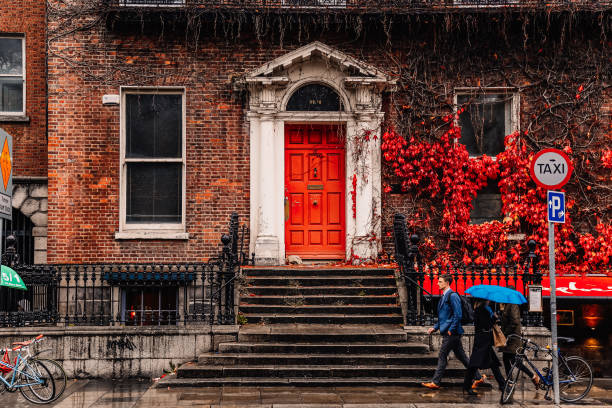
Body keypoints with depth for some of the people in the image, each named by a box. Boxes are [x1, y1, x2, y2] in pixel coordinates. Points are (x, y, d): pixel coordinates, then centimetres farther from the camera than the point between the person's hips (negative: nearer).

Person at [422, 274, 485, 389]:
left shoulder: (452, 296, -14)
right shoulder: (443, 296, 17)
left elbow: (458, 315, -18)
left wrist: (450, 330, -18)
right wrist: (435, 327, 15)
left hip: (451, 333, -10)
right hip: (448, 332, 10)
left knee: (442, 356, -5)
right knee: (461, 356, 12)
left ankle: (435, 382, 0)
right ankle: (478, 377, 17)